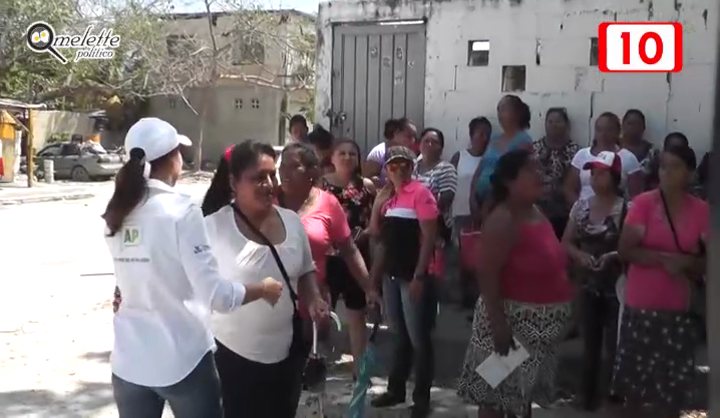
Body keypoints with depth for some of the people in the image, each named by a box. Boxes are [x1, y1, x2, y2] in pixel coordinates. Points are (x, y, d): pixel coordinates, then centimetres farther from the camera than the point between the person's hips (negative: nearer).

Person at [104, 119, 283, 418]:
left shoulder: (116, 215, 2)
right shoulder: (180, 212, -16)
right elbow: (217, 296, -19)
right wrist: (264, 288, -2)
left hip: (129, 361, 5)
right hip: (183, 360, -5)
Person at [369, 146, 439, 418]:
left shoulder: (420, 193, -10)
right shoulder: (388, 196, 13)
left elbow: (429, 238, -15)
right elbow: (378, 234, 15)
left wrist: (420, 275, -19)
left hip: (413, 275, -7)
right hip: (391, 274, 7)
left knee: (418, 338, 1)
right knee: (400, 335, 17)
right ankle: (396, 389, 27)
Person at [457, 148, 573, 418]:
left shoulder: (537, 214, 10)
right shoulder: (503, 221, -18)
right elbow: (487, 275, -23)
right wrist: (498, 323, -27)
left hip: (537, 321, 9)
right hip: (511, 317, -9)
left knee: (524, 391, 19)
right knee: (496, 394, 0)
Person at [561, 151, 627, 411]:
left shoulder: (626, 209, -11)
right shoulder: (581, 206, 4)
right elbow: (566, 242, 9)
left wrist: (614, 256, -24)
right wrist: (580, 255, -9)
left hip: (616, 286, -5)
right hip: (588, 285, 5)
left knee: (613, 344, -4)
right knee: (590, 344, 14)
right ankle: (589, 396, 27)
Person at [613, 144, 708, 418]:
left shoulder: (701, 211, 0)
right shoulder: (643, 203, -6)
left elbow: (708, 260, 2)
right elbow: (625, 250, -11)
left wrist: (685, 263, -17)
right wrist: (666, 259, -19)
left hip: (682, 309, 2)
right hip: (642, 306, -2)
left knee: (673, 386, 10)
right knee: (636, 381, 8)